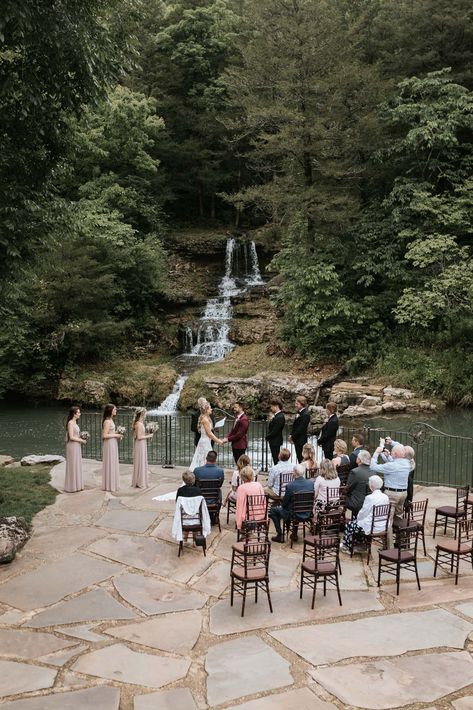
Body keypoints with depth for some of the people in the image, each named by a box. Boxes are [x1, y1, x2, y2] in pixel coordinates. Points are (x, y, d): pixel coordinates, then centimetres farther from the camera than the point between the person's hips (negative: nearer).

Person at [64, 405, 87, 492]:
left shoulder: (75, 423, 13)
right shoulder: (70, 423, -14)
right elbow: (71, 437, -18)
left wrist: (82, 439, 4)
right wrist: (81, 440, -10)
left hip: (77, 446, 9)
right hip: (72, 446, -9)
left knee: (77, 466, 12)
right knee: (72, 466, -2)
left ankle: (76, 485, 19)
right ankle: (71, 487, 6)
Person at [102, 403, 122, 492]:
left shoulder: (110, 420, 11)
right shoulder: (107, 421, -17)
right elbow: (105, 435, -21)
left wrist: (116, 434, 8)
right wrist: (115, 435, -14)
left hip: (113, 444, 10)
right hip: (109, 444, -10)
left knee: (113, 464, 14)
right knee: (109, 464, -2)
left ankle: (112, 484, 22)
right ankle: (109, 485, 6)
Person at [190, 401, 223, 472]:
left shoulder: (205, 418, 10)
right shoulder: (205, 419, -18)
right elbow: (209, 433, -17)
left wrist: (217, 439, 17)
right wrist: (218, 441, -9)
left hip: (203, 441, 9)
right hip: (205, 442, -9)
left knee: (200, 460, 12)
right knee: (205, 461, -4)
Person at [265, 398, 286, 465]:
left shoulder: (280, 417, -20)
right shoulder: (276, 416, 11)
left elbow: (275, 431, -21)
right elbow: (271, 428, 15)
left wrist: (267, 437, -8)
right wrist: (271, 421, -1)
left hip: (276, 442, -10)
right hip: (274, 442, 10)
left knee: (276, 459, -5)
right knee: (275, 459, 14)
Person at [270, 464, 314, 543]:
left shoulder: (290, 486, -24)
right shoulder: (311, 483, -10)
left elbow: (284, 503, -12)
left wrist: (281, 505, 11)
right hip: (308, 514, 5)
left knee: (273, 510, 17)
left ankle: (280, 535, 20)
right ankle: (295, 534, 40)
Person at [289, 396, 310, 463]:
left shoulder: (305, 414, -19)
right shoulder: (299, 412, 10)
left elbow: (301, 428, -20)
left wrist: (293, 437, -12)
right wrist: (291, 435, 4)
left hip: (301, 440, -9)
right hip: (297, 440, 9)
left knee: (301, 458, -4)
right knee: (299, 457, 13)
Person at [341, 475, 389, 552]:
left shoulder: (370, 498, -22)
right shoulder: (386, 497, 0)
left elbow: (363, 513, -14)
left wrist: (357, 518, 9)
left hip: (371, 527, -8)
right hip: (382, 526, 8)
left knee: (349, 525, 14)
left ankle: (346, 546, 30)